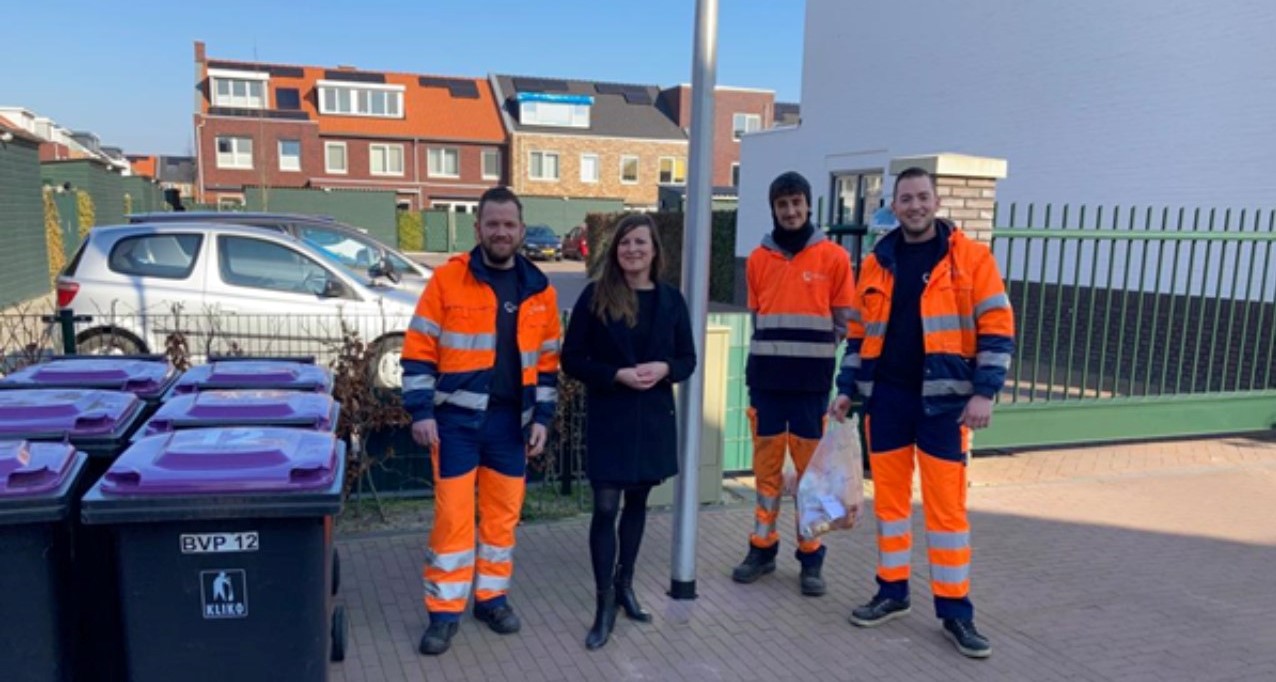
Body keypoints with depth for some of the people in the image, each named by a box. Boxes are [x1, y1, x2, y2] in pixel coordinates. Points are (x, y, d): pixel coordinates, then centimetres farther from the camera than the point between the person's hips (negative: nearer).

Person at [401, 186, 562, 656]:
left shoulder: (538, 289, 5)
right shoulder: (448, 279, -6)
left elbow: (547, 360, 11)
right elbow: (419, 350, -5)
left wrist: (542, 417, 5)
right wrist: (421, 411, -10)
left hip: (511, 421, 4)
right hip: (457, 418, -3)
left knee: (503, 514, 12)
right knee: (453, 516, 1)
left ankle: (491, 597, 29)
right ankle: (445, 611, 14)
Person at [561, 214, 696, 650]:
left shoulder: (670, 299, 2)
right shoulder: (595, 297, -6)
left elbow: (688, 360, 7)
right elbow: (572, 359, -5)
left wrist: (664, 368, -15)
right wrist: (617, 374, -19)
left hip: (653, 418, 3)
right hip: (608, 419, -3)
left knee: (637, 503, 16)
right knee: (605, 508, -4)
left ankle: (625, 583, 33)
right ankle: (604, 603, 8)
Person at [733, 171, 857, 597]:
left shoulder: (834, 258, 0)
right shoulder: (758, 259, 7)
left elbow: (843, 324, 2)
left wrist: (816, 358, -3)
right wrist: (762, 363, 6)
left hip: (812, 382, -2)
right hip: (765, 380, 2)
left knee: (812, 469, 4)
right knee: (766, 465, 9)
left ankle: (811, 557, 16)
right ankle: (762, 548, 21)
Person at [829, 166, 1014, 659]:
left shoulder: (970, 256, -3)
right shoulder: (877, 263, 8)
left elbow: (997, 327, -5)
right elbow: (860, 331, 13)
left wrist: (985, 392, -12)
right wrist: (847, 387, 9)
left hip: (943, 398, -3)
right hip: (886, 395, 4)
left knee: (947, 505, 1)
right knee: (890, 497, 11)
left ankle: (955, 610, 13)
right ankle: (892, 592, 25)